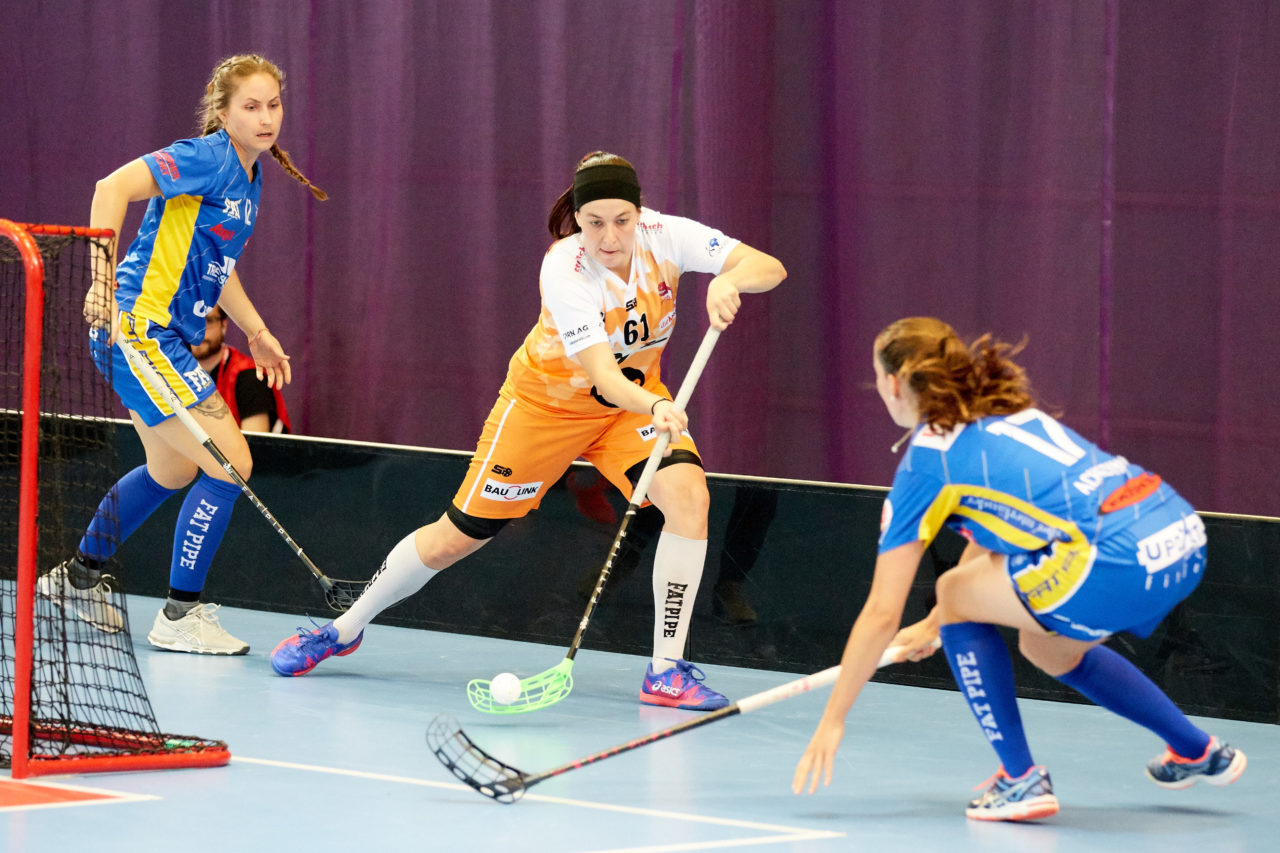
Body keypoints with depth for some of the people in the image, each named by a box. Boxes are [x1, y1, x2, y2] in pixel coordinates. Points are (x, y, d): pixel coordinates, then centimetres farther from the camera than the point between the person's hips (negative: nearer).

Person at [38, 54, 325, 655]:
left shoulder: (247, 177, 13)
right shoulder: (207, 158, -16)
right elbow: (113, 188, -26)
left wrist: (256, 331, 24)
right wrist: (104, 280, -32)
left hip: (171, 338, 10)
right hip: (137, 330, -10)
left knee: (172, 473, 26)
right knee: (230, 465, -11)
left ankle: (78, 578, 43)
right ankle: (179, 616, 0)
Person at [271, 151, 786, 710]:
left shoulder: (664, 237, -23)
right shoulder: (564, 269, -33)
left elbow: (769, 267, -26)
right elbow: (602, 374, -41)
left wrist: (728, 281, -49)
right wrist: (655, 408, -61)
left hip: (637, 397, 3)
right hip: (548, 399, -3)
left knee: (689, 496, -25)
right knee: (456, 536, 0)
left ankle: (667, 671, -17)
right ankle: (345, 628, 26)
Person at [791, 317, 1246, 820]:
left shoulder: (925, 461, 4)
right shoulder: (1003, 415, 25)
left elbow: (882, 614, 6)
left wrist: (832, 722, 15)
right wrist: (933, 626, 53)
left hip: (1120, 563, -8)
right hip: (1184, 535, 8)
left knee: (956, 593, 11)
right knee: (1046, 646, 31)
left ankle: (1020, 780, 12)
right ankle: (1199, 753, 41)